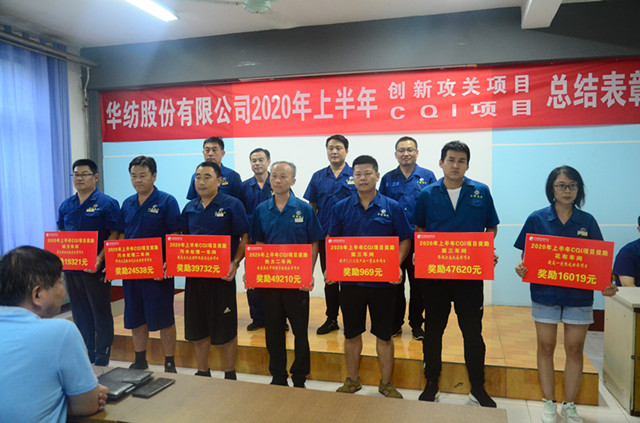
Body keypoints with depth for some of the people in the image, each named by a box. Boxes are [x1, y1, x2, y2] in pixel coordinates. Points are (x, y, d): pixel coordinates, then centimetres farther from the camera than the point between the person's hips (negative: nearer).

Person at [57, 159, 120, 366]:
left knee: (101, 313, 3)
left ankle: (102, 356, 16)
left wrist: (100, 259, -21)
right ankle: (85, 354, 28)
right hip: (71, 267, 6)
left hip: (96, 269, -6)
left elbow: (115, 234, -11)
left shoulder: (107, 204, -7)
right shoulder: (66, 205, 11)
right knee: (79, 314, 15)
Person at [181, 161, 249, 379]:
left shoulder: (232, 205, -5)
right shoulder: (189, 208, 11)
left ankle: (230, 375, 22)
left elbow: (245, 237, -7)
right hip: (194, 275, 5)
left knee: (226, 329, 5)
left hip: (222, 275, -5)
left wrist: (235, 263, -20)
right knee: (197, 329, 13)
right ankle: (202, 373, 31)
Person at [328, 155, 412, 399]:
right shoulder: (341, 208, 3)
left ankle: (386, 383, 28)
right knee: (351, 333, 13)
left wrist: (396, 266, -14)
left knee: (384, 335, 10)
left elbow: (405, 240, 1)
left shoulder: (392, 207, -1)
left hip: (383, 281, -1)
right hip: (350, 280, 2)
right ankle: (352, 381, 32)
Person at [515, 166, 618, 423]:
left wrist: (605, 284, -13)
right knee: (546, 347, 7)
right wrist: (522, 269, -20)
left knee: (575, 349, 9)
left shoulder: (587, 221, 3)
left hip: (579, 294, 1)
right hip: (545, 292, -1)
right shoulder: (537, 219, -1)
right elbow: (527, 256, 1)